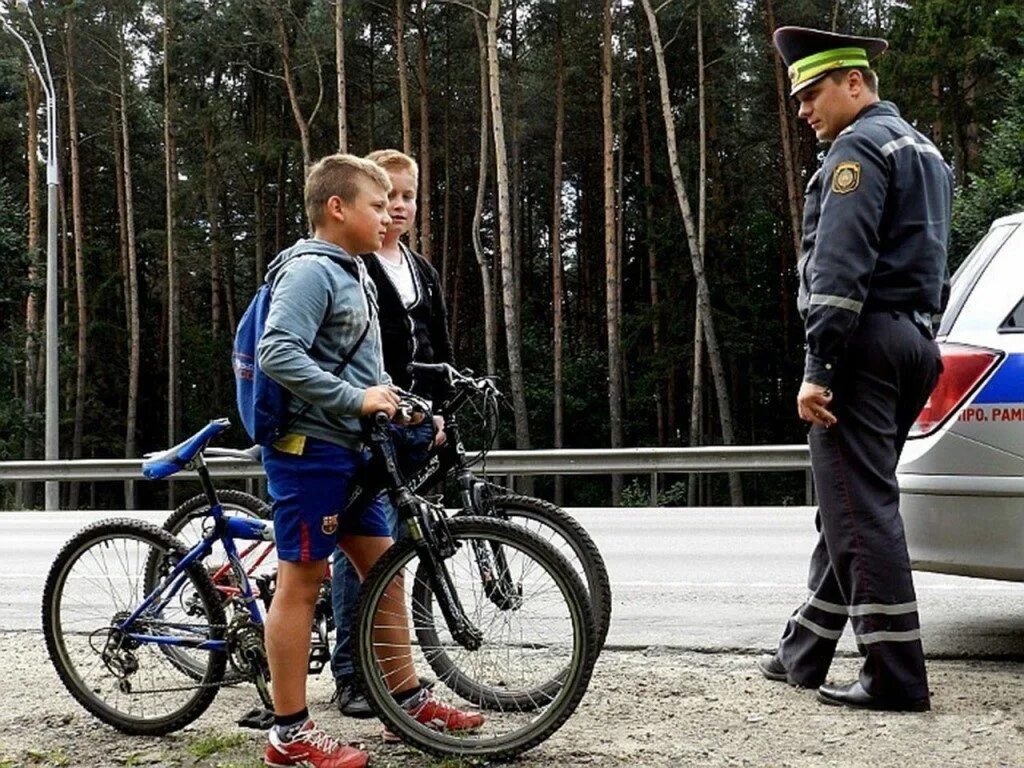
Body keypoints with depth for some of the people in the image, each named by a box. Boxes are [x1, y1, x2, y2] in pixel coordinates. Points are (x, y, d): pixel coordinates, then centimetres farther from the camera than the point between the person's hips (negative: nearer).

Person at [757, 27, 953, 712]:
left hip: (862, 344, -10)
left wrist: (818, 367, -21)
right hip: (915, 342, 10)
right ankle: (804, 655, 21)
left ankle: (897, 677, -7)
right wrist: (917, 332, 19)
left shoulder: (859, 146, -9)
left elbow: (840, 265, -19)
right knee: (853, 504, 13)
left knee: (861, 509, -8)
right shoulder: (925, 153, 23)